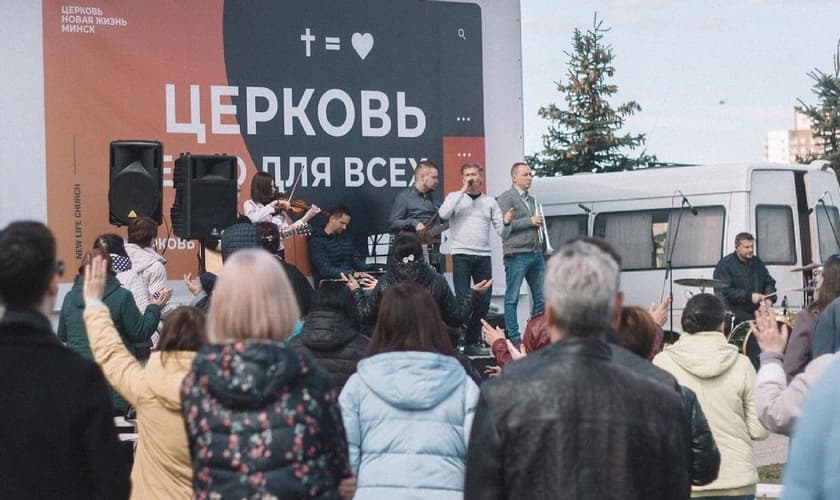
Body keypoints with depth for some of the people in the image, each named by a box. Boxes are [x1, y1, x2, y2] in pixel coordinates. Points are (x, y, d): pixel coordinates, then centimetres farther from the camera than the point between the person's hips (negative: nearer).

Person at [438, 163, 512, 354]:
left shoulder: (489, 202, 14)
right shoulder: (455, 197, 7)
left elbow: (502, 232, 11)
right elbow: (444, 214, -15)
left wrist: (506, 222, -12)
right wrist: (463, 191, -12)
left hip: (483, 256, 3)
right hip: (461, 254, -3)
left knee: (484, 300, 3)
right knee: (463, 299, -8)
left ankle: (474, 340, 15)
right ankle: (462, 340, -3)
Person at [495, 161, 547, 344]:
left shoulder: (532, 200, 22)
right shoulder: (506, 198, -2)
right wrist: (530, 221, -11)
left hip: (536, 254, 7)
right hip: (516, 254, -7)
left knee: (541, 297, 4)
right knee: (512, 298, -3)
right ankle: (513, 337, -2)